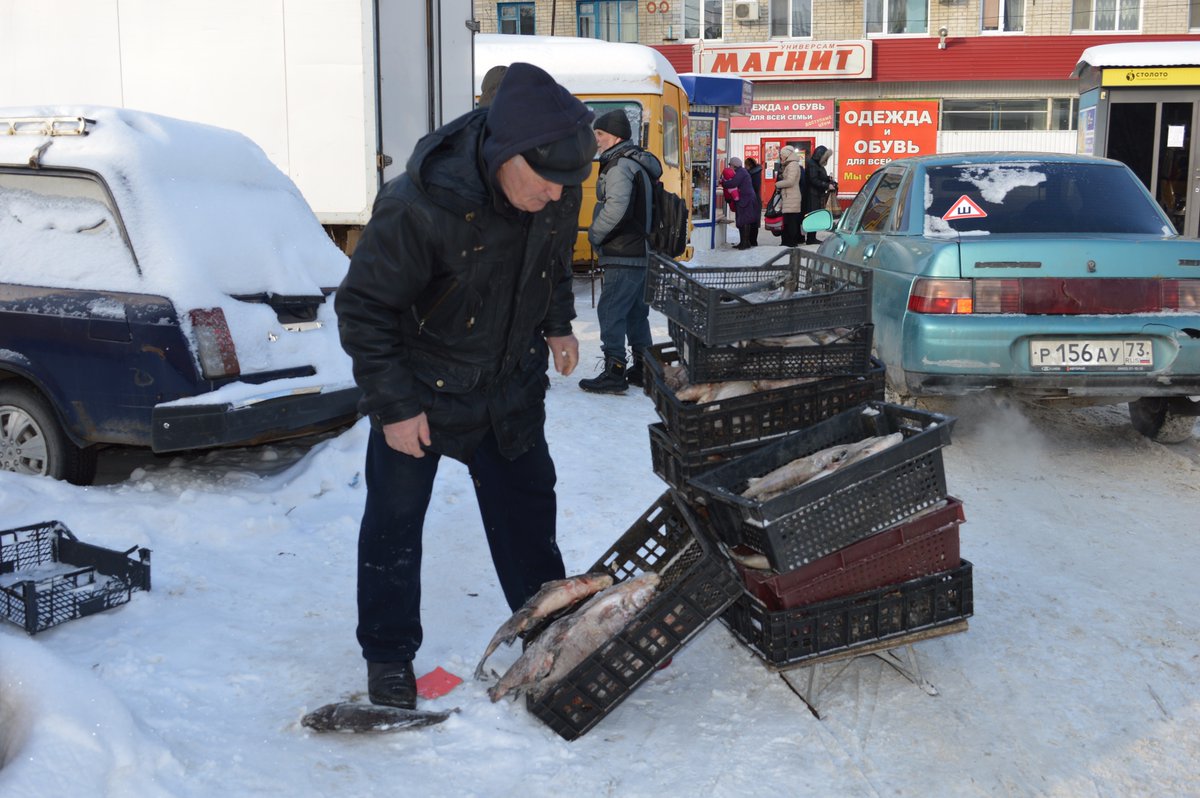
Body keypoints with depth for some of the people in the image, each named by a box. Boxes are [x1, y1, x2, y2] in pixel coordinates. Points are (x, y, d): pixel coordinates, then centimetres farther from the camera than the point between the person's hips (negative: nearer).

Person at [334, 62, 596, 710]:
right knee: (395, 519, 5)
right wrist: (394, 405, -20)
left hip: (512, 383, 5)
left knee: (527, 503, 16)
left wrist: (557, 326, 9)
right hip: (420, 388, -5)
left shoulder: (558, 193, -15)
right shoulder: (416, 206, -33)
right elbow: (364, 306, -23)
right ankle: (388, 654, 24)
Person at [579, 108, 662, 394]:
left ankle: (614, 372, -6)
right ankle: (643, 368, 22)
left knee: (610, 310, -7)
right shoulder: (640, 163, 16)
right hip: (640, 252, 10)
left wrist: (595, 234, -12)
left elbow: (615, 208, -27)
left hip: (622, 256, -10)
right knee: (636, 311, 16)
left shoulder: (619, 165, -14)